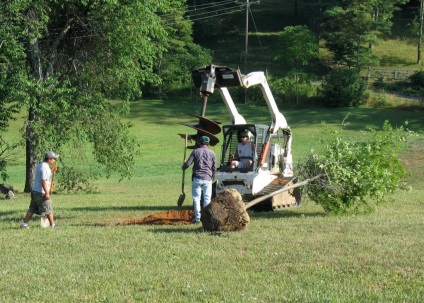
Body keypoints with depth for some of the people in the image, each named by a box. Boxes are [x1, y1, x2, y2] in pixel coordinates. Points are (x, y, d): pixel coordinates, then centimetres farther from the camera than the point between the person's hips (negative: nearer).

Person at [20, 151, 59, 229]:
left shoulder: (39, 165, 13)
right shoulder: (45, 168, -17)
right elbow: (43, 181, -24)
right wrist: (47, 193, -25)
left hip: (34, 190, 9)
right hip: (41, 192, -9)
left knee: (32, 209, 11)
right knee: (48, 209, 1)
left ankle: (24, 224, 10)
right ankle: (52, 225, 7)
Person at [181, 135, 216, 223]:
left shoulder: (195, 151, 2)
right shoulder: (212, 153, 6)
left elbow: (188, 163, -3)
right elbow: (214, 168, 9)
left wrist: (183, 167, 18)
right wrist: (212, 178, 23)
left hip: (197, 178, -1)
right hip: (207, 179, 1)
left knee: (196, 198, 5)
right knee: (207, 199, 7)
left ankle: (197, 218, 0)